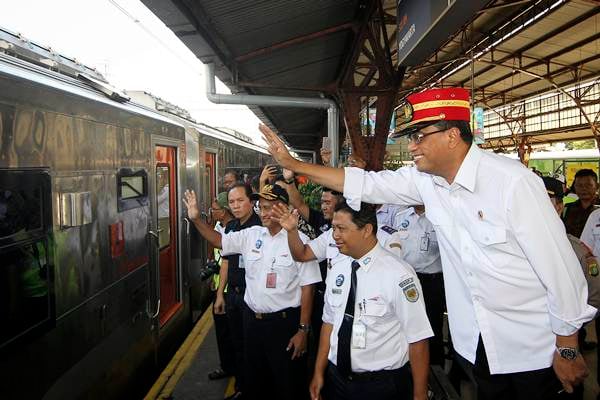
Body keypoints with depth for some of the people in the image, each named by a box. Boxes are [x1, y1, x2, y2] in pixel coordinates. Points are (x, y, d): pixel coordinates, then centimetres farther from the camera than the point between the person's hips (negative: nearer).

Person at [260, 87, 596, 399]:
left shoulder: (513, 182, -23)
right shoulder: (425, 180, -5)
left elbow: (558, 266, -18)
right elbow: (366, 184, 0)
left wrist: (568, 349, -10)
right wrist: (292, 163, -2)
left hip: (534, 348, -5)